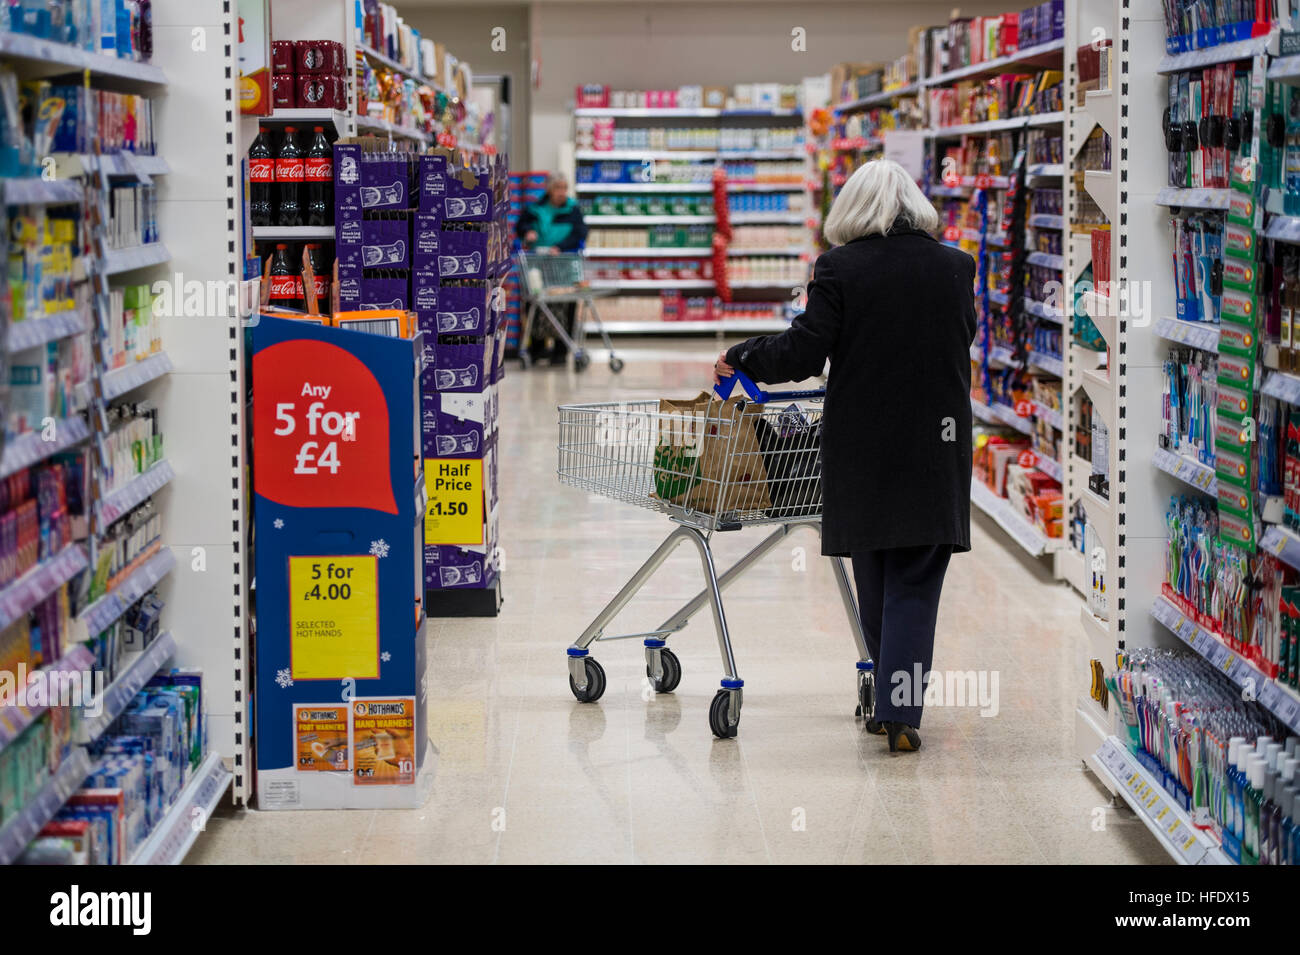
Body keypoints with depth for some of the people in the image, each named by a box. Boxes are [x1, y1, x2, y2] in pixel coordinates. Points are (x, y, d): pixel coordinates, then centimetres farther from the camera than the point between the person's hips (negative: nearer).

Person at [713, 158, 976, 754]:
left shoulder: (840, 268, -7)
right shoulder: (954, 267, 2)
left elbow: (804, 353, -10)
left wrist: (741, 357, 5)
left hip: (861, 447, -1)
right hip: (935, 449, 1)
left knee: (876, 583, 13)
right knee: (914, 586, 2)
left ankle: (892, 704, 22)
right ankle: (901, 711, -9)